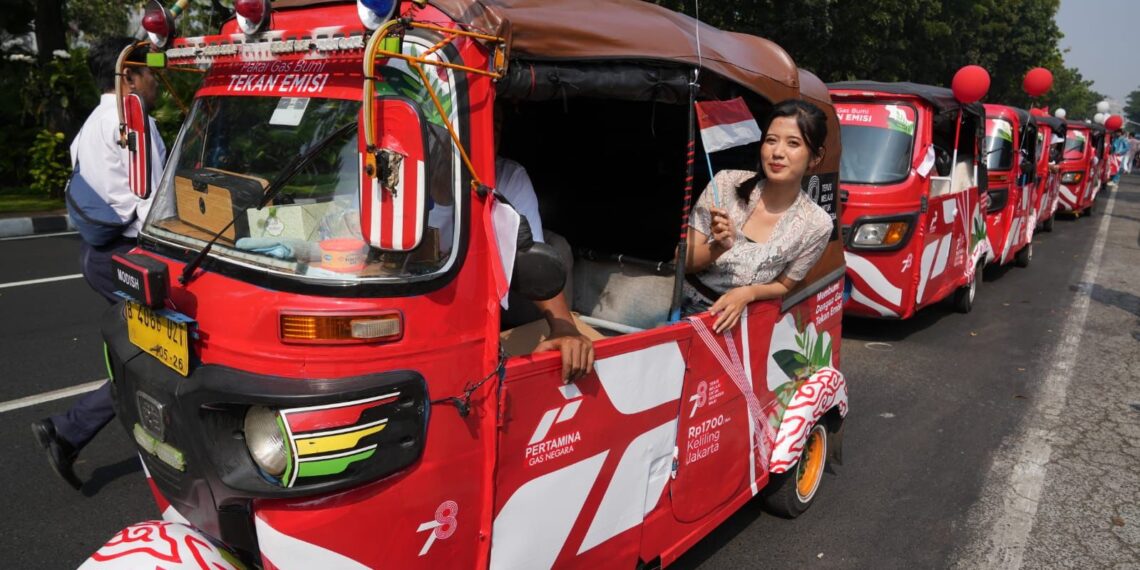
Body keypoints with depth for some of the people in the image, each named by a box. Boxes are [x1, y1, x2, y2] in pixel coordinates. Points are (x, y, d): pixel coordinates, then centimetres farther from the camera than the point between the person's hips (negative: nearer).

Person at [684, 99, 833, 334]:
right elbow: (683, 261, -6)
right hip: (684, 306, -1)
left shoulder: (816, 224, -10)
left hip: (732, 323, 2)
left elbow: (784, 286, 4)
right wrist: (718, 247, -26)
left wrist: (749, 293, -17)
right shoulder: (727, 183, -11)